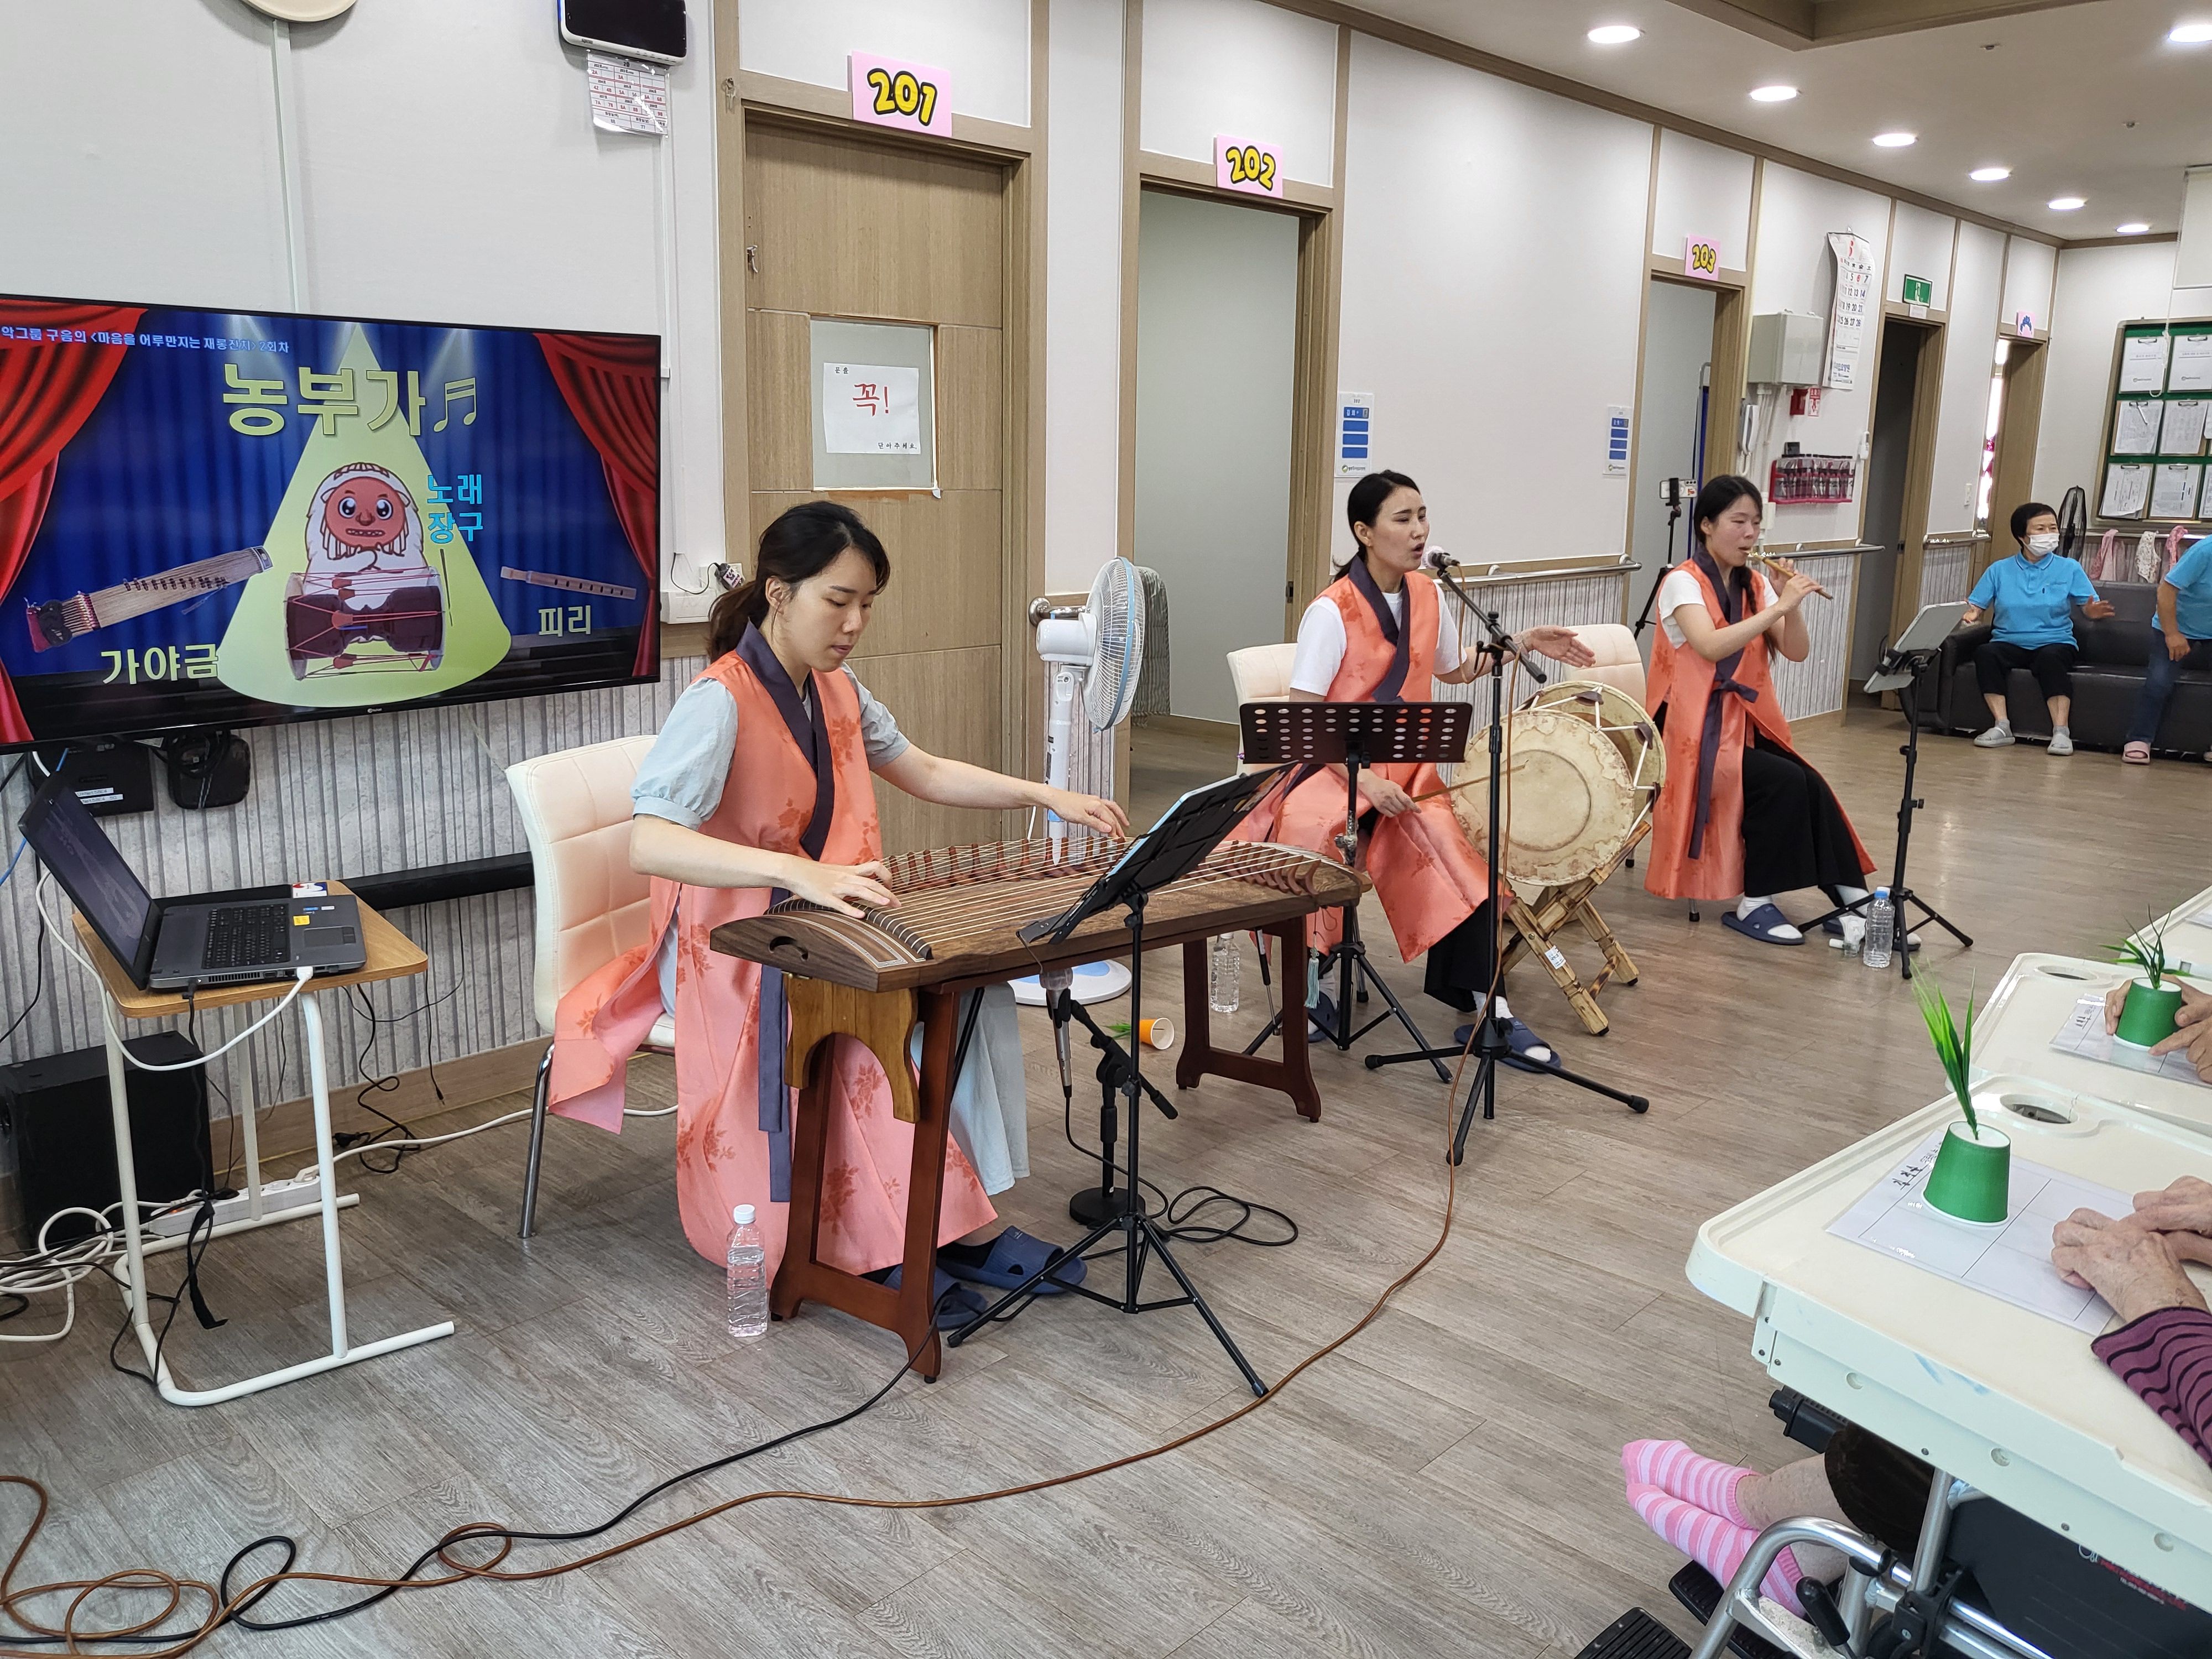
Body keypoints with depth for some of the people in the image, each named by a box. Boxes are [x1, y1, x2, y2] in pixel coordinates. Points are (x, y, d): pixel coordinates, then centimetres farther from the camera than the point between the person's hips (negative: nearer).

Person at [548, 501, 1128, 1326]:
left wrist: (1046, 795, 5)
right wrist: (802, 872, -48)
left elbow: (926, 773, 17)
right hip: (730, 956, -7)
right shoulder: (720, 703, -21)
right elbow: (648, 842, -35)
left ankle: (957, 1223, -10)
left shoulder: (835, 691, 6)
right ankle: (885, 1245, -13)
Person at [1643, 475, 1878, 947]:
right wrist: (1779, 606, -26)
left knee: (1811, 787, -18)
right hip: (1695, 728, -6)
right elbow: (1711, 647, -27)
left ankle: (1852, 898, -12)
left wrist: (1791, 605, -14)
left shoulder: (1753, 584, 10)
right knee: (1784, 783, -25)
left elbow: (1797, 653, 2)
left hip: (1745, 722, 6)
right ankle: (1754, 904, -14)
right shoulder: (1683, 582, -9)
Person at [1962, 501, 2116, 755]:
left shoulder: (2069, 569, 10)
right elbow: (1977, 606, 5)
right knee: (1985, 652, -33)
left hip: (2054, 642, -1)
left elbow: (2090, 608, 5)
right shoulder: (2000, 570, 10)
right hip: (2009, 642, 1)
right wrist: (1971, 614, -20)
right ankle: (2002, 727, -33)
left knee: (2050, 658, -37)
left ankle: (2061, 731, -38)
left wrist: (2093, 610, -20)